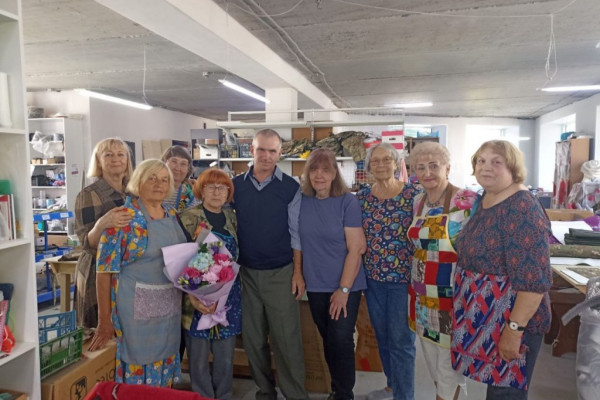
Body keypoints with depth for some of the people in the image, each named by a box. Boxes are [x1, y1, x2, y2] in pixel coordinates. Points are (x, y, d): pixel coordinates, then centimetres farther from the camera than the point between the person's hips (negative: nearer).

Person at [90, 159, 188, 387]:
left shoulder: (172, 216, 6)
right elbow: (105, 270, -14)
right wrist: (104, 321, -14)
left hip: (170, 306, 6)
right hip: (137, 307, -6)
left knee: (165, 366, 18)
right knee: (137, 368, 7)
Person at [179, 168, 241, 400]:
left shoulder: (231, 218, 7)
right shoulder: (188, 218, -8)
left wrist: (234, 291, 12)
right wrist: (191, 296, -22)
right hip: (199, 298, -4)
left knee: (225, 358, 14)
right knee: (199, 359, 8)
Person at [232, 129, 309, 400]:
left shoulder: (290, 187, -4)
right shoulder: (236, 185, 2)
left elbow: (296, 232, -2)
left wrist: (297, 272, -6)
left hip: (280, 273, -3)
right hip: (246, 272, 3)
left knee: (286, 340, 3)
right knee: (252, 339, 13)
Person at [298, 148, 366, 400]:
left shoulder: (348, 202, -11)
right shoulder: (301, 201, -1)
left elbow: (356, 249, -13)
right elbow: (299, 241, 7)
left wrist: (343, 289, -14)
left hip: (346, 286, -3)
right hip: (316, 286, 4)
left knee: (341, 341, 0)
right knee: (328, 341, 16)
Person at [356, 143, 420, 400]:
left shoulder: (414, 193, -9)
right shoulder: (362, 197, 3)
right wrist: (364, 269, 6)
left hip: (404, 277, -5)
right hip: (373, 277, 5)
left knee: (401, 340, 5)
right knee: (382, 336, 19)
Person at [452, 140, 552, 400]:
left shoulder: (522, 208, -21)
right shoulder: (483, 200, 5)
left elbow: (534, 279, -25)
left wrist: (514, 329, -25)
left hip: (511, 320, -8)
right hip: (482, 318, 8)